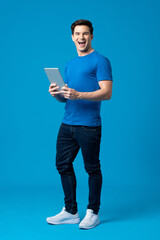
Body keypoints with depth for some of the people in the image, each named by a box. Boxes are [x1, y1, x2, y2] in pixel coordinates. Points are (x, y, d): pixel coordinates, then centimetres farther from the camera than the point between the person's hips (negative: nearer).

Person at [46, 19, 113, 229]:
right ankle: (70, 212, 22)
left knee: (92, 168, 3)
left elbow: (106, 93, -14)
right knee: (63, 165, 10)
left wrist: (78, 95, -25)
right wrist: (57, 93, -1)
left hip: (88, 126, -7)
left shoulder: (100, 61, -4)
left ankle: (93, 213, 16)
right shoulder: (70, 65, 19)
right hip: (67, 125, 8)